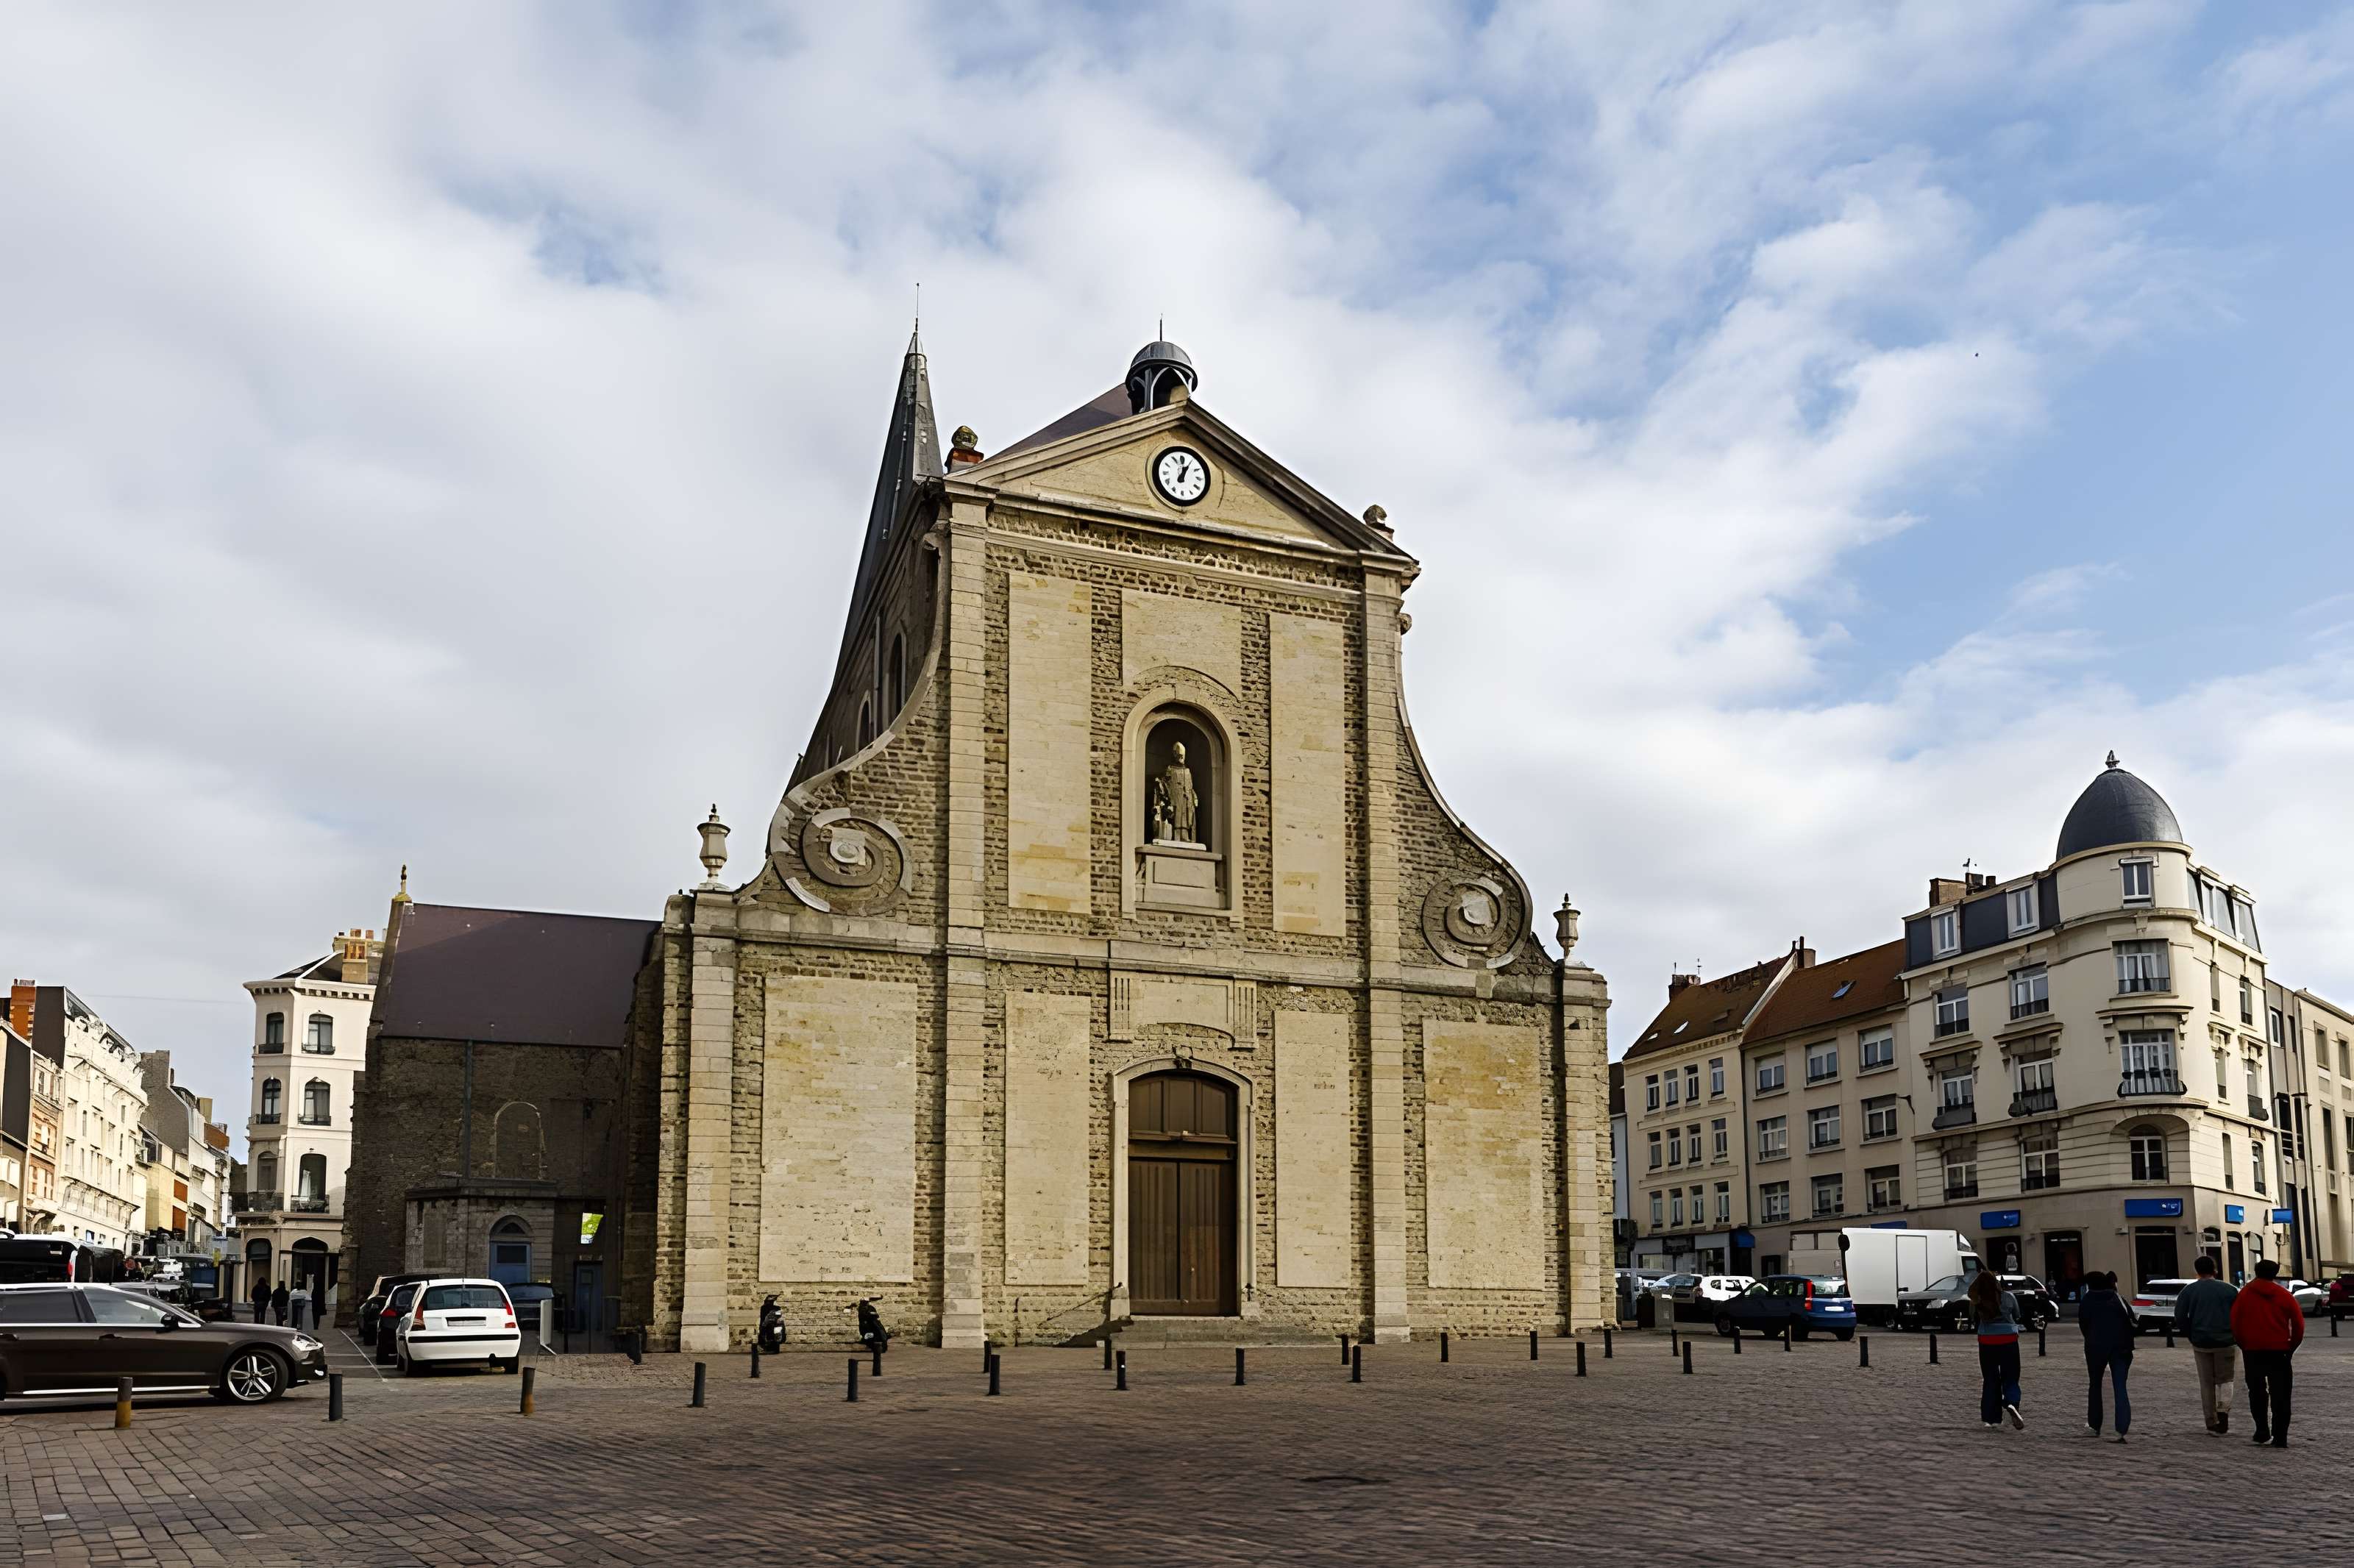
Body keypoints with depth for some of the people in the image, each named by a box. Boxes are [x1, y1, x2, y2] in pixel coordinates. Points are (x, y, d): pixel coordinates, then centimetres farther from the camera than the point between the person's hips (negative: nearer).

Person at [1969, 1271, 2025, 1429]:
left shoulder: (1977, 1301, -9)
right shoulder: (2008, 1297, -8)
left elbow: (1972, 1316, 9)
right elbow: (2017, 1316, 7)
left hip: (1986, 1342, 1)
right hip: (2008, 1340, -1)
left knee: (1990, 1380, 10)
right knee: (2010, 1378, 7)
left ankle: (1992, 1418, 10)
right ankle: (2011, 1404, -21)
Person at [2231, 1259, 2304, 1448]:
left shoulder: (2245, 1293, 2)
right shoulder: (2284, 1295, 1)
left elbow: (2235, 1322, 0)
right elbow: (2298, 1324, -2)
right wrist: (2292, 1347, 8)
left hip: (2253, 1350, 0)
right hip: (2279, 1350, 0)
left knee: (2257, 1391, 15)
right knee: (2280, 1394, 3)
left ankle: (2262, 1430, 8)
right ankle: (2280, 1437, -2)